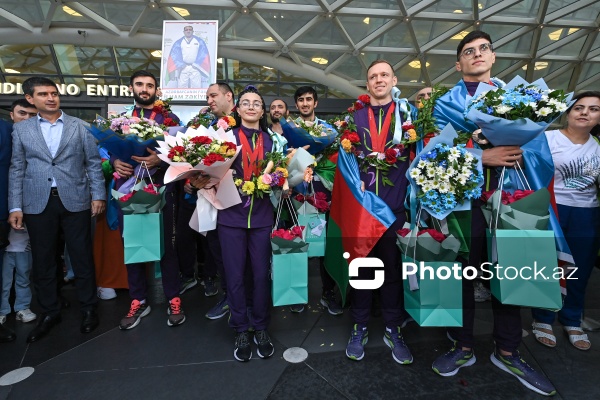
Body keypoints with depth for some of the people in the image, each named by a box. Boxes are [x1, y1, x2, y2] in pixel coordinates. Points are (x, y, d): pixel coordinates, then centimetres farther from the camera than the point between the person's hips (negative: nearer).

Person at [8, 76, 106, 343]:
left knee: (82, 257, 5)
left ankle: (88, 308, 21)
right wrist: (15, 206, 1)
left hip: (75, 201, -1)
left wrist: (98, 195, -5)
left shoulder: (80, 126, 5)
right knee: (42, 260, 10)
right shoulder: (21, 129, 9)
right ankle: (49, 312, 27)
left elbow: (93, 163, 3)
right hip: (37, 204, 2)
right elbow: (16, 170, 7)